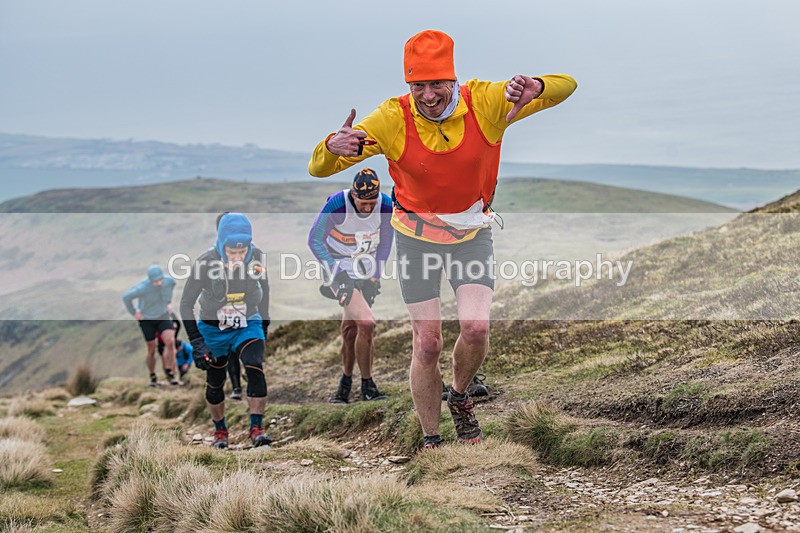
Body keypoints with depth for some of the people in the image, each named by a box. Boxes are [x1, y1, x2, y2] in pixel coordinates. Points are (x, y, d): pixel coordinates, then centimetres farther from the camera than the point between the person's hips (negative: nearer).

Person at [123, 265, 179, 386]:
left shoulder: (169, 280, -19)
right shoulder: (143, 288, -32)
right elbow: (126, 297, -16)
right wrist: (134, 313, -6)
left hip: (163, 317, 3)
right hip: (147, 319, -3)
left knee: (170, 342, -19)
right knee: (151, 350, 5)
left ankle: (169, 373, -8)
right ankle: (153, 378, 26)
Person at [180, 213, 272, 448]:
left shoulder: (257, 258, -20)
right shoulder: (205, 263, -27)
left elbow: (264, 288, 3)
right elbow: (186, 304, -17)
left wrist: (264, 322, 14)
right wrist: (197, 343, -23)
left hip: (247, 325, 0)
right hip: (213, 329, 0)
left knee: (255, 369, -23)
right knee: (215, 383, 10)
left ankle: (256, 428, -17)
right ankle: (220, 431, 33)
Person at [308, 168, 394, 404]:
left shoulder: (386, 206, -14)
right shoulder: (336, 205, -25)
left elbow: (385, 240, 5)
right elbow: (315, 240, -13)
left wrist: (377, 274, 2)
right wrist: (335, 271, -19)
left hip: (366, 270, 4)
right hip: (341, 267, -4)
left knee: (350, 328, 6)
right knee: (366, 324, -19)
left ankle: (346, 383, 23)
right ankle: (367, 385, -6)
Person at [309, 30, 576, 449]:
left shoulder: (485, 102, -17)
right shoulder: (391, 119, -19)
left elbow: (566, 86, -14)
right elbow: (319, 168, -18)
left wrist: (536, 88, -39)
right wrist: (333, 147, -44)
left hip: (472, 233, 1)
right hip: (417, 236, -1)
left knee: (476, 329, -17)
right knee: (427, 344, -3)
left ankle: (460, 397, 16)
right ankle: (431, 442, 16)